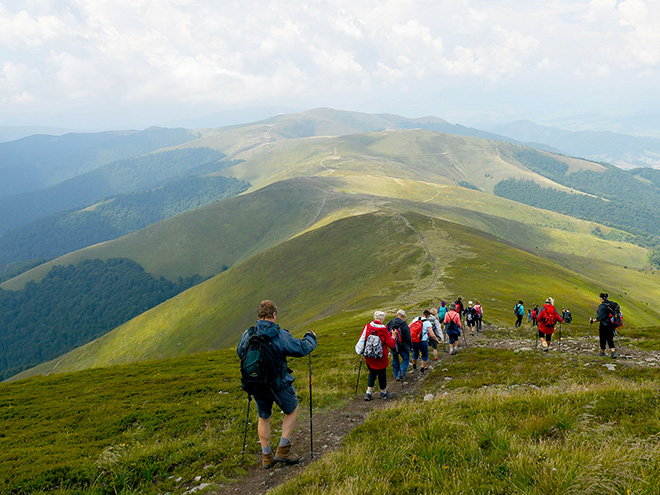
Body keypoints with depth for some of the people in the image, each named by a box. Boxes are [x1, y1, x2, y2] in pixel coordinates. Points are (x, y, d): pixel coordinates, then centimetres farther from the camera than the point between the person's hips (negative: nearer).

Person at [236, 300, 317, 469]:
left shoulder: (248, 334, -6)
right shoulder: (281, 335, -19)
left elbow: (240, 353, 12)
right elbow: (302, 348, -13)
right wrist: (311, 337, 7)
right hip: (279, 384, -4)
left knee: (263, 418, 21)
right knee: (292, 411, 20)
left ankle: (266, 457, 29)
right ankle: (282, 450, 18)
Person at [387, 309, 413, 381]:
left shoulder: (390, 323, -5)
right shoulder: (404, 325, -21)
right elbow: (408, 338, -17)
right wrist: (411, 346, -2)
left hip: (393, 346, 5)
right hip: (402, 346, -5)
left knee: (395, 359, 23)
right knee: (405, 359, 11)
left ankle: (395, 375, 33)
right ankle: (400, 375, 4)